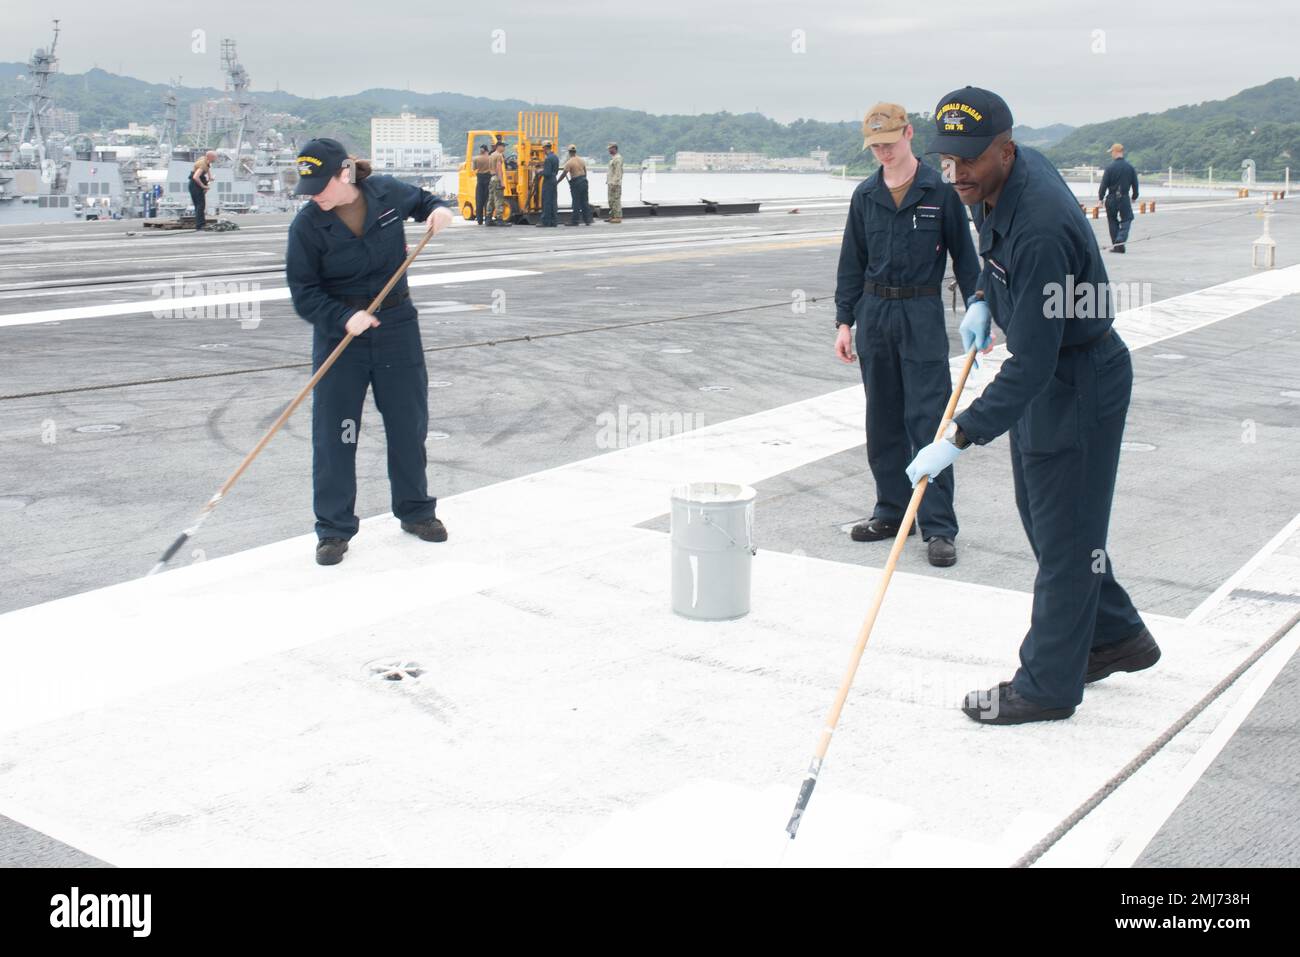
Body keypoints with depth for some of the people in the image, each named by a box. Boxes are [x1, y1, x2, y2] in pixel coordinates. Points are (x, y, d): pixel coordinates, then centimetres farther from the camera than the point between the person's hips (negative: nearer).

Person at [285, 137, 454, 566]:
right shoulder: (307, 225, -13)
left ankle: (415, 511, 30)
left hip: (396, 325, 2)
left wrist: (438, 209, -6)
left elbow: (421, 199, 16)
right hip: (338, 329, -2)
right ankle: (334, 529, 10)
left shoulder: (388, 192, -7)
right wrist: (345, 318, -26)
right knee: (334, 431, -2)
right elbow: (303, 292, -11)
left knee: (408, 421, 12)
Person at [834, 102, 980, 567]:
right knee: (882, 421, 10)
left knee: (928, 420, -7)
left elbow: (964, 255, 0)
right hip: (874, 314, 4)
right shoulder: (865, 195, 8)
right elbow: (852, 263, 12)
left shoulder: (940, 190, -3)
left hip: (922, 315, -4)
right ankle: (892, 512, 22)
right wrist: (844, 321, 6)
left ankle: (939, 527, -4)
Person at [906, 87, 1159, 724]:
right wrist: (984, 301, 5)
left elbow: (1031, 363, -34)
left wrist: (959, 439, -35)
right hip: (1042, 379, 10)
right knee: (1046, 519, 20)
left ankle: (1047, 685, 15)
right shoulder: (1018, 168, -3)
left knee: (1064, 534, 1)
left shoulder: (1040, 229, -33)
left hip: (1078, 389, -10)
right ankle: (1116, 636, 37)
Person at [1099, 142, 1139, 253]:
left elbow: (1104, 185, -8)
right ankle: (1120, 241, -13)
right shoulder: (1130, 167, 1)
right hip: (1124, 198, 1)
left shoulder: (1110, 167, -9)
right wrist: (1135, 197, 20)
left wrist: (1101, 197, 2)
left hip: (1112, 198, -1)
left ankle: (1115, 245, 11)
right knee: (1126, 219, 8)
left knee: (1112, 221, 10)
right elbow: (1135, 184, 8)